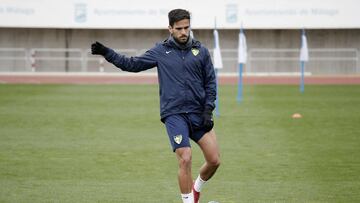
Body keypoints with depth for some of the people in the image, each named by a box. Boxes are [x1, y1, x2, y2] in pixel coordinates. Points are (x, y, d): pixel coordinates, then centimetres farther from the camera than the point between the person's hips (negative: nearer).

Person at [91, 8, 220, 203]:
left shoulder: (200, 50, 5)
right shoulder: (160, 51, 2)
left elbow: (210, 82, 9)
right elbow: (132, 64, 6)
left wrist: (208, 110, -1)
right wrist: (107, 53, -5)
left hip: (199, 114, 3)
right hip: (174, 114, -2)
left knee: (214, 160, 0)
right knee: (185, 159, -15)